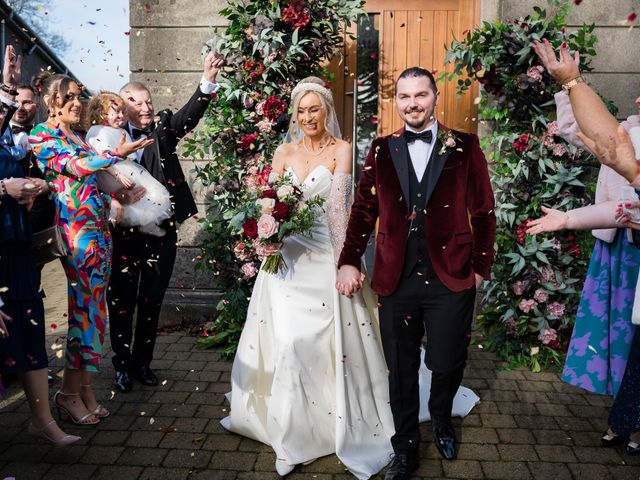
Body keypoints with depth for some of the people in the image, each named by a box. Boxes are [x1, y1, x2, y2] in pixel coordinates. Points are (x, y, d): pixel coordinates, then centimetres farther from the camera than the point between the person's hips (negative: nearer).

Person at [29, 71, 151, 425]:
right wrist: (117, 154, -17)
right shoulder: (42, 136, 0)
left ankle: (84, 388, 17)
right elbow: (75, 168, -12)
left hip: (99, 229, 7)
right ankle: (70, 392, 8)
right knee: (83, 305, -6)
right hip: (75, 230, -7)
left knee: (94, 306, 8)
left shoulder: (78, 136, 20)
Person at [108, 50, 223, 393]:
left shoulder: (163, 130, 4)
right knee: (121, 302, 7)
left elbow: (189, 115, -14)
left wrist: (208, 81, -30)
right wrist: (118, 198, -24)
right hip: (124, 232, -1)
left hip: (161, 231, 2)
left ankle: (142, 361, 30)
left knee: (152, 302, 13)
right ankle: (122, 365, 26)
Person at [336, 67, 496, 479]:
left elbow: (483, 212, 2)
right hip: (396, 279, 2)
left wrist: (480, 267, 1)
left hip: (451, 278, -1)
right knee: (401, 370, 11)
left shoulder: (464, 147, 1)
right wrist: (349, 261, -3)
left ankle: (441, 418, 42)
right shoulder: (382, 150, 7)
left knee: (446, 365, 7)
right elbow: (364, 210, 5)